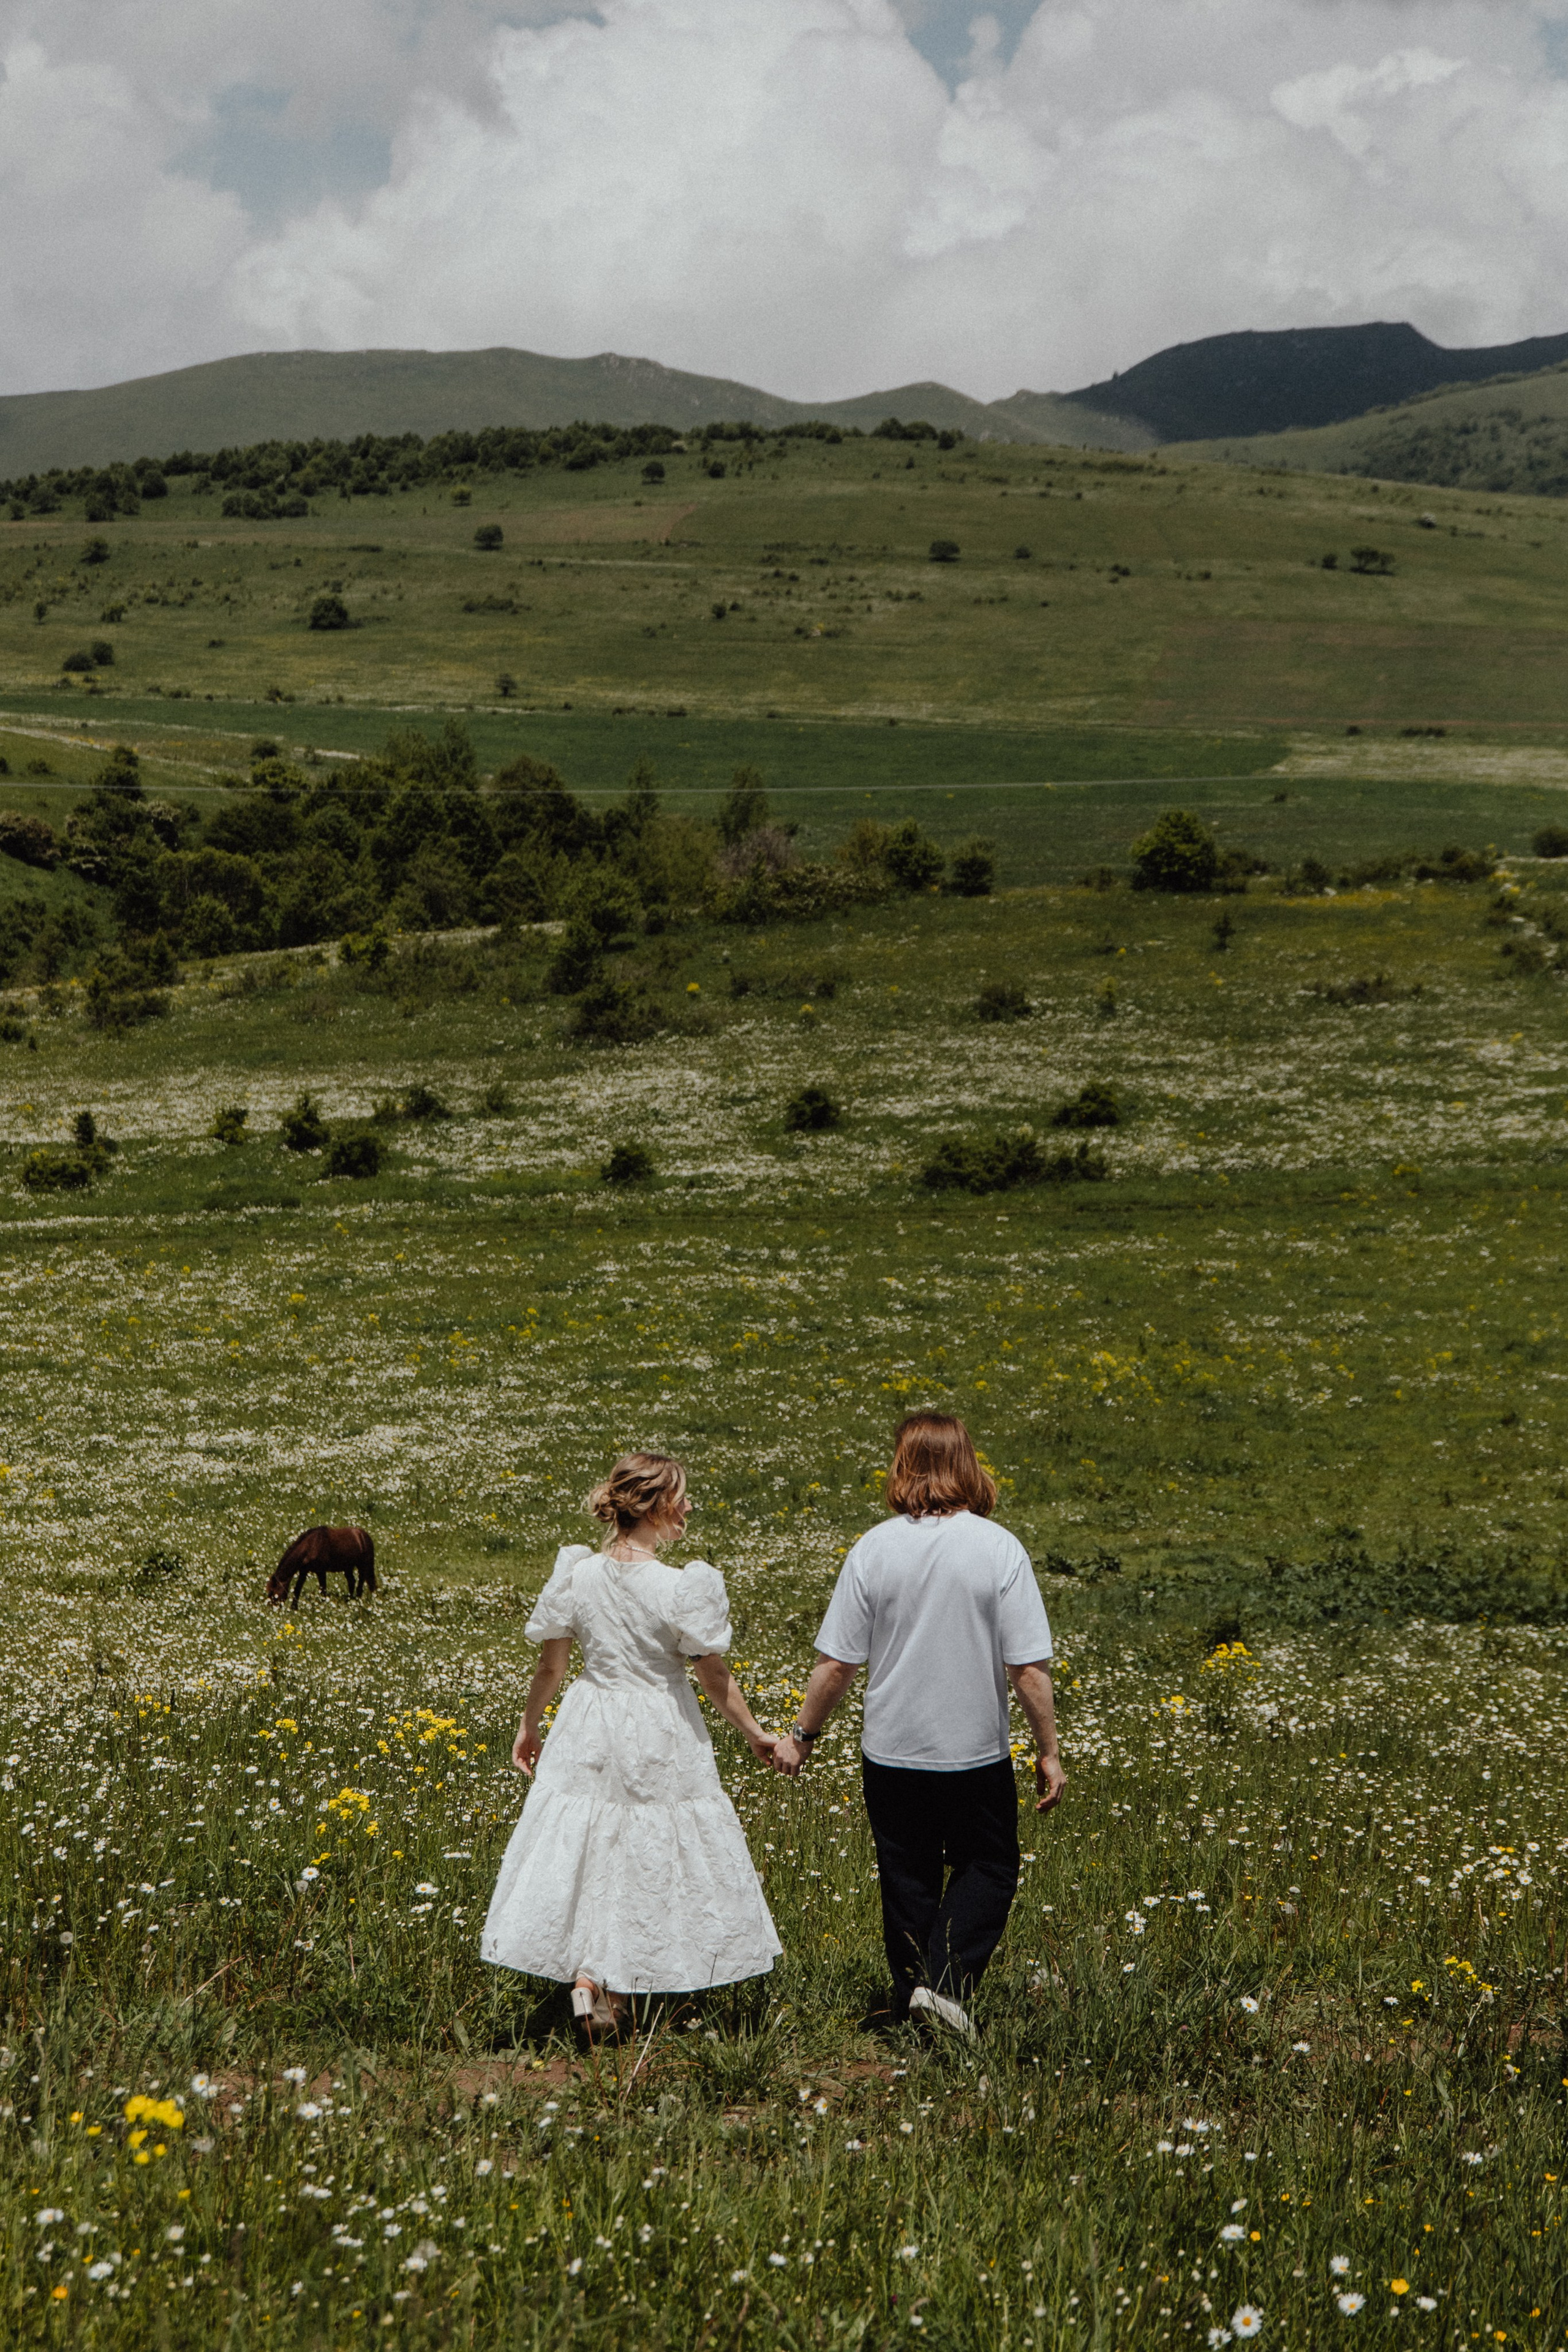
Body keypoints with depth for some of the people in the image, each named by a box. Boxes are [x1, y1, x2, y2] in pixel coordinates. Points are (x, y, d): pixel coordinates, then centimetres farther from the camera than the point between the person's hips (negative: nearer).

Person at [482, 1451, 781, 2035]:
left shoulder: (577, 1575, -6)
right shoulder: (682, 1589, -18)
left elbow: (550, 1665, 2)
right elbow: (713, 1678, -10)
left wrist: (529, 1727, 18)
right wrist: (755, 1735, 3)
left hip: (588, 1733, 3)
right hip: (662, 1742, -3)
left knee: (587, 1852, 15)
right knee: (647, 1860, 11)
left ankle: (583, 1977, 6)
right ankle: (614, 1986, 12)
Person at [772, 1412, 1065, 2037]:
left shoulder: (875, 1548, -8)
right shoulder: (999, 1549, -12)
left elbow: (836, 1664, -6)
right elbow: (1029, 1668, -12)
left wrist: (802, 1735, 7)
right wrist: (1048, 1752, -1)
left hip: (892, 1751, 2)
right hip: (977, 1752, -1)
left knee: (908, 1880, 17)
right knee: (987, 1870, 16)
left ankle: (910, 1994, 25)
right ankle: (944, 1981, -1)